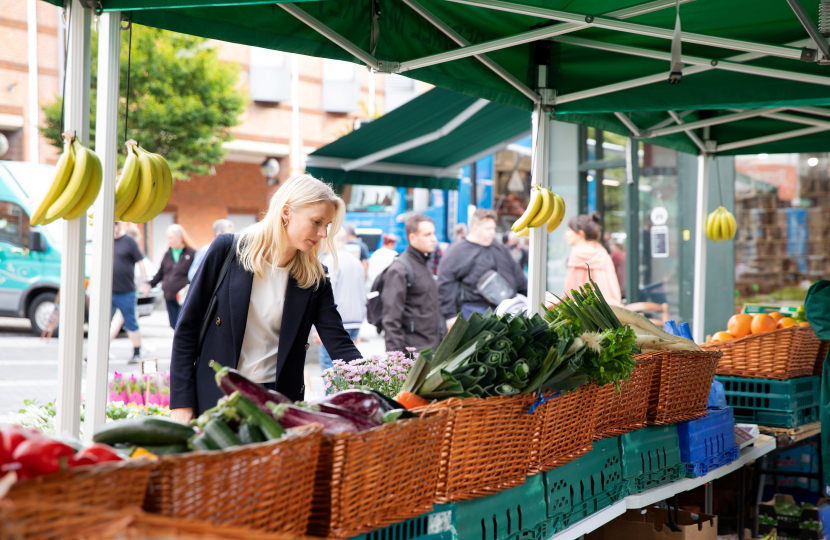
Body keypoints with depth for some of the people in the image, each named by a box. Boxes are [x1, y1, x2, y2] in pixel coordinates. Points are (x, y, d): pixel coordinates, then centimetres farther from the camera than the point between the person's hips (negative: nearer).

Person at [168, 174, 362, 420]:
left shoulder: (315, 278, 2)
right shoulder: (228, 249, -4)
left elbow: (339, 344, -4)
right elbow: (187, 326, -2)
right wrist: (182, 401, -6)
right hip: (215, 397, -2)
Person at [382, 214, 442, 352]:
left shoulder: (425, 265, 17)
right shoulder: (399, 270, -12)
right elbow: (391, 319, -16)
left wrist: (440, 337, 21)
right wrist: (395, 355, -21)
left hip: (433, 346, 9)